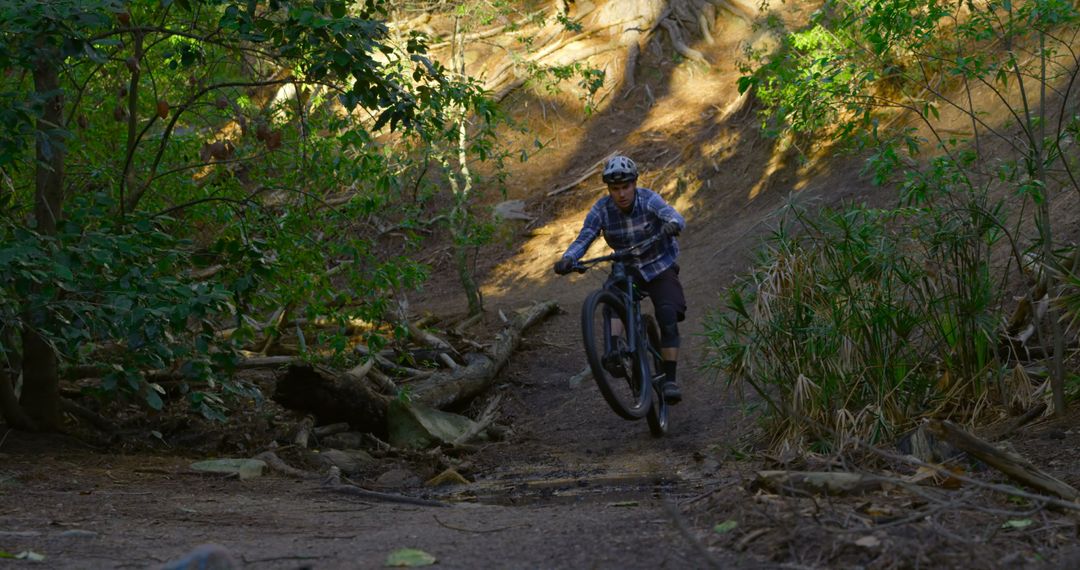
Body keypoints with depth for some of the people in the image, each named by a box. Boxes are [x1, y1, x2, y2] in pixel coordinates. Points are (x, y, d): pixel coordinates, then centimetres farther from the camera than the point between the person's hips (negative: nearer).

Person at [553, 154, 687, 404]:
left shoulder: (649, 200, -23)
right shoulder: (601, 210, -16)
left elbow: (676, 217, -40)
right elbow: (583, 239, -24)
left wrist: (672, 225, -65)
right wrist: (567, 259, -46)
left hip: (660, 267, -2)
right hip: (627, 268, 2)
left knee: (668, 319, -19)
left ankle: (669, 380, -15)